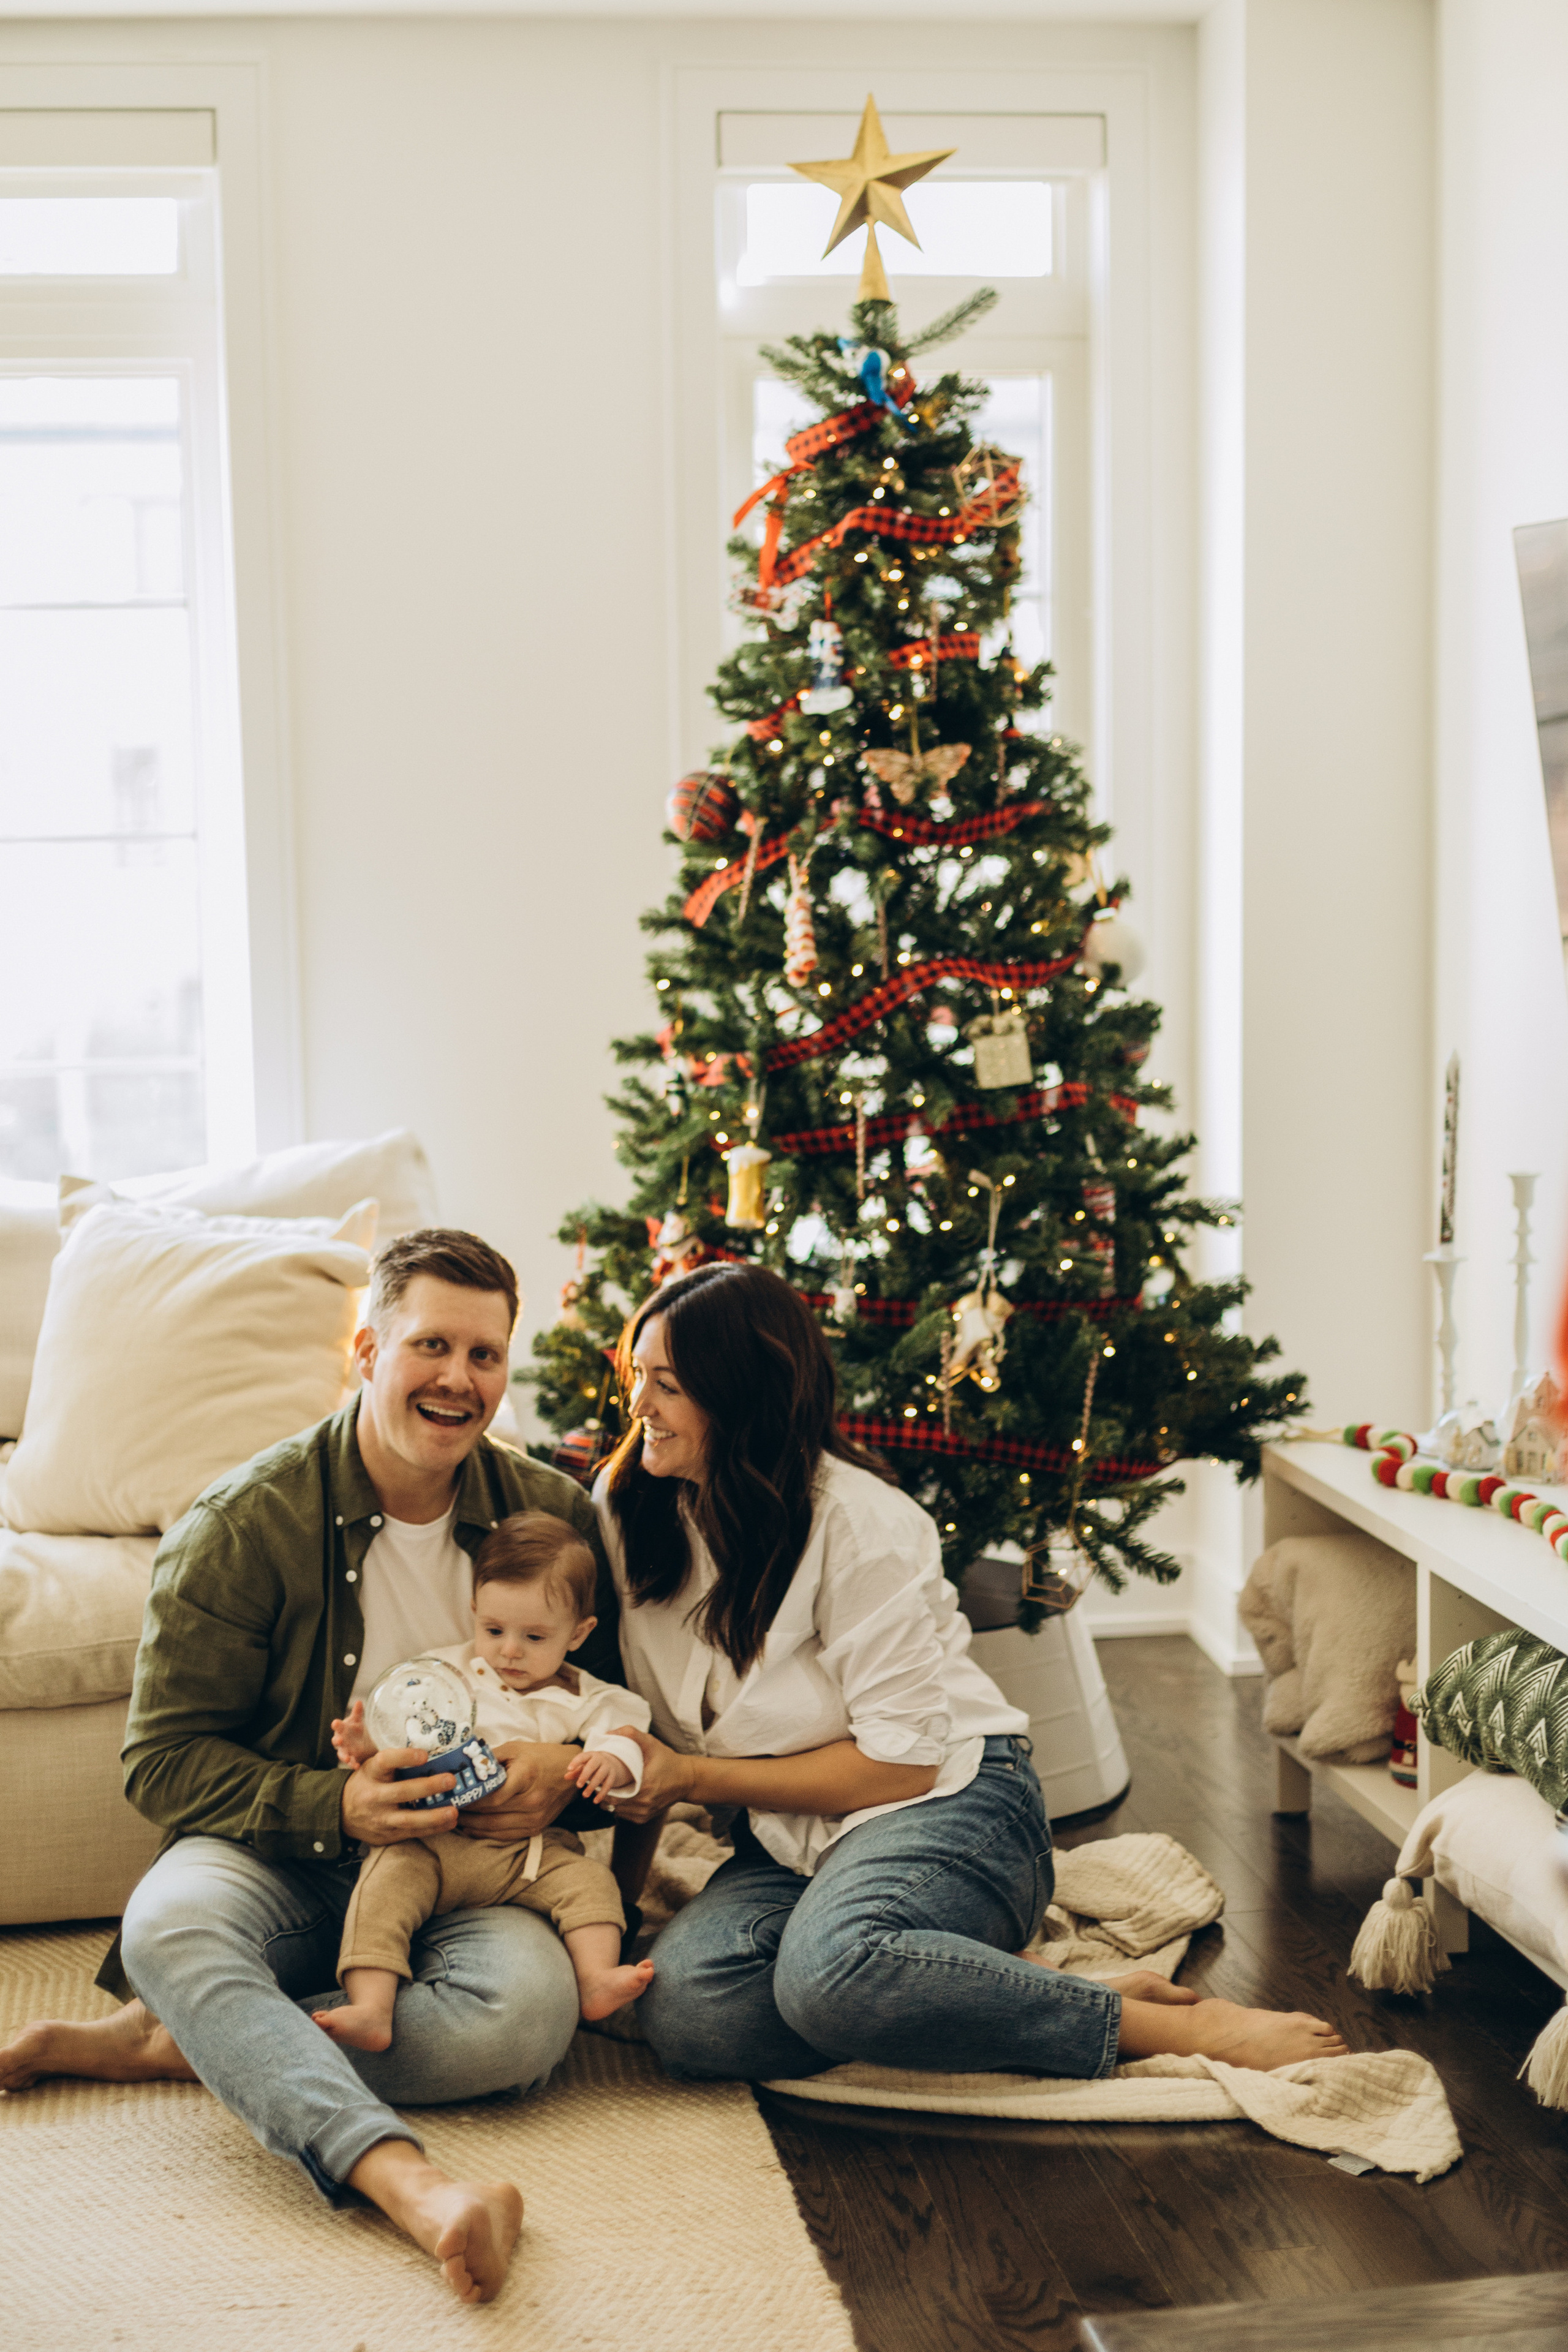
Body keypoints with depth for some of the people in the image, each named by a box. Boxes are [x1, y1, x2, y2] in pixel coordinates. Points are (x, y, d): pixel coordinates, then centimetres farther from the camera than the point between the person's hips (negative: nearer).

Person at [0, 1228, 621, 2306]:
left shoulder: (555, 1515, 1)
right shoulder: (244, 1524, -7)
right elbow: (165, 1759, -7)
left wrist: (569, 1774, -14)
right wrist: (334, 1805, -23)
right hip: (282, 1865, -2)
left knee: (531, 2009, -31)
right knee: (169, 1924, -35)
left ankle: (173, 2043, -20)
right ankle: (405, 2179, -50)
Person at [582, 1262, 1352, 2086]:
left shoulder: (854, 1522, -15)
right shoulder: (625, 1507, 2)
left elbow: (902, 1761, -17)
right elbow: (631, 1724, 11)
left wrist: (693, 1779, -16)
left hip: (944, 1803, -5)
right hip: (784, 1844, 6)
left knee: (831, 1967, -40)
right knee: (683, 2006, -29)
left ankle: (1182, 2026, -24)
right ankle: (1012, 1998, -18)